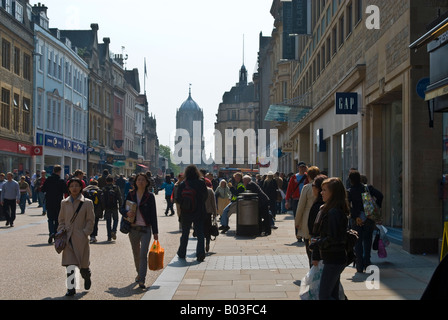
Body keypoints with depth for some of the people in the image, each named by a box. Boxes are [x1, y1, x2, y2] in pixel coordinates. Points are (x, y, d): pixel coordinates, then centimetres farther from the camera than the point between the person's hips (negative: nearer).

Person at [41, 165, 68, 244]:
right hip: (58, 203, -1)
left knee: (50, 219, 6)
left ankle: (51, 232, -18)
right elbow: (66, 191, -11)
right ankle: (56, 235, 14)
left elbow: (42, 190, 2)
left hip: (49, 203, 1)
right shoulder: (61, 181, -10)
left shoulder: (47, 180, -3)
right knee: (57, 219, 11)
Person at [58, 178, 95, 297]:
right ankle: (70, 288, 0)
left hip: (81, 238, -2)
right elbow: (61, 219, 16)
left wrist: (85, 232, -9)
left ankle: (87, 277, 38)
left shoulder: (87, 203, 0)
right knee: (69, 263, -7)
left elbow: (91, 220, 0)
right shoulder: (64, 203, 9)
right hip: (68, 238, 2)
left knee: (83, 264, 5)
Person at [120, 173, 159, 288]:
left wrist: (155, 231, 0)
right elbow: (121, 208, 8)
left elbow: (153, 214, 1)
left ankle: (141, 280, -13)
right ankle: (139, 273, 36)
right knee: (136, 254, 14)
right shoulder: (130, 195, 4)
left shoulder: (150, 196, -1)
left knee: (143, 254, -12)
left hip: (146, 229, -3)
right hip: (133, 229, 3)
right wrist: (127, 213, -16)